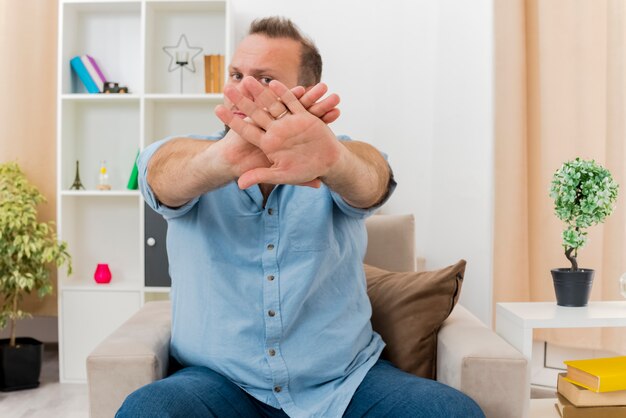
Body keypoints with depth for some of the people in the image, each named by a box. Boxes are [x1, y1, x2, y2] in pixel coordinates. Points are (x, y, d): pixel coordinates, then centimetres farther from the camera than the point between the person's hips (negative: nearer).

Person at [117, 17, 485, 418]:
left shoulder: (337, 159, 0)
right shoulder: (192, 157, 1)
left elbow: (369, 180, -23)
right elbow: (164, 173, -22)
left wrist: (331, 157, -47)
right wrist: (224, 157, -46)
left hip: (346, 379, 0)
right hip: (221, 381, 1)